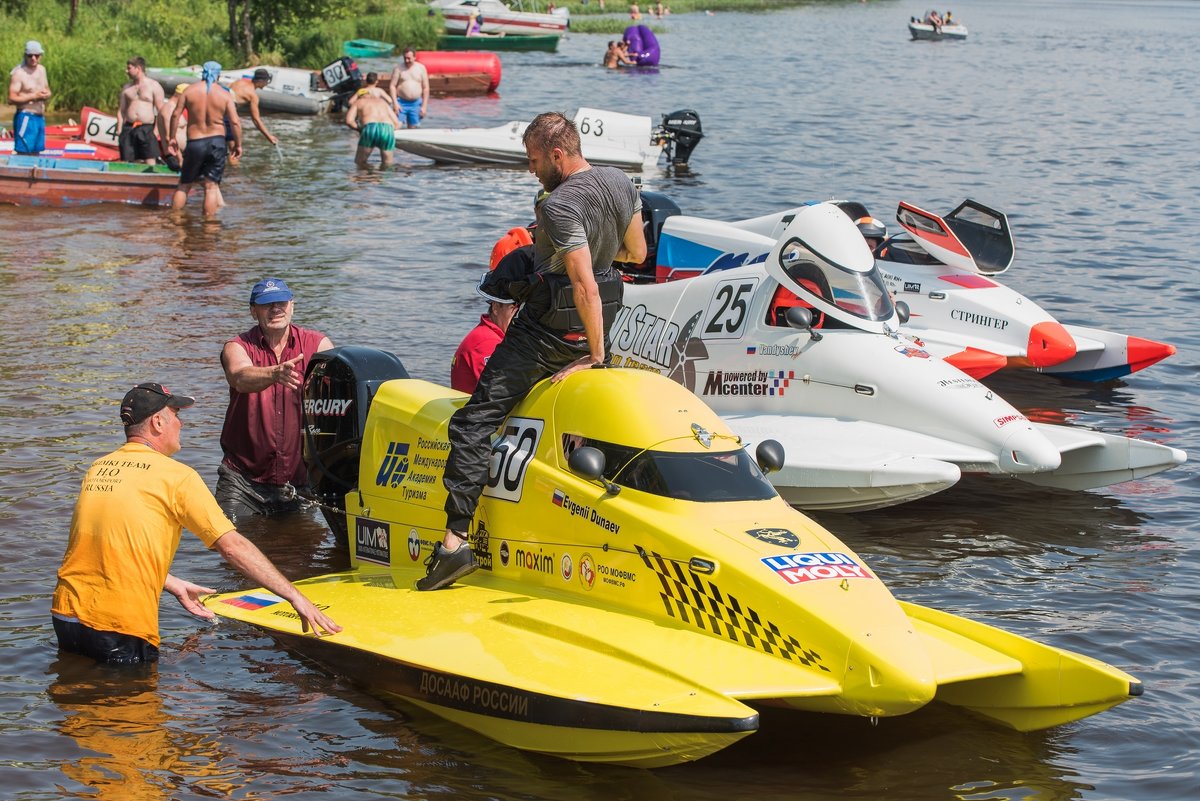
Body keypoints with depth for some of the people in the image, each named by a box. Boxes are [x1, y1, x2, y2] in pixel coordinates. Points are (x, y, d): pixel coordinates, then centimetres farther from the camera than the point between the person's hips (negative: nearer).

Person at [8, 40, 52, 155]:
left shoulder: (42, 70, 12)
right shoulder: (19, 73, -11)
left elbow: (47, 90, 24)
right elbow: (11, 99, -17)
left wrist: (46, 94, -1)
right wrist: (33, 96, -21)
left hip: (40, 117, 8)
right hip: (26, 118, -8)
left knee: (36, 153, 11)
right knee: (23, 153, -11)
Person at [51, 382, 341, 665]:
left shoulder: (98, 468, 13)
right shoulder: (176, 476, -6)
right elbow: (232, 546, -8)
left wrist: (175, 586, 29)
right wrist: (295, 597, -5)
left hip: (65, 613, 6)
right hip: (119, 627, -6)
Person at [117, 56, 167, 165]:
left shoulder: (154, 86, 3)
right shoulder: (126, 88, 16)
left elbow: (161, 112, -1)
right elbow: (121, 111, 16)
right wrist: (119, 131, 5)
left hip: (147, 129, -4)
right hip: (128, 129, 4)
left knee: (150, 164, -13)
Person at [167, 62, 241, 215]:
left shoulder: (189, 91, -2)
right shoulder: (225, 95, -3)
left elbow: (176, 114, -3)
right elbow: (235, 122, -7)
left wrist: (171, 138, 7)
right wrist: (238, 144, 4)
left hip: (194, 143, 0)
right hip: (217, 142, 0)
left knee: (184, 185, 13)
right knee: (211, 186, 2)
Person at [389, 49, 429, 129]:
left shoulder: (421, 68, 4)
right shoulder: (398, 68, 0)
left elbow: (426, 88, 6)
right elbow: (393, 86, -2)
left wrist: (424, 106, 1)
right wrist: (395, 103, -11)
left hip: (416, 103, 2)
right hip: (401, 103, -2)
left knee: (413, 128, 5)